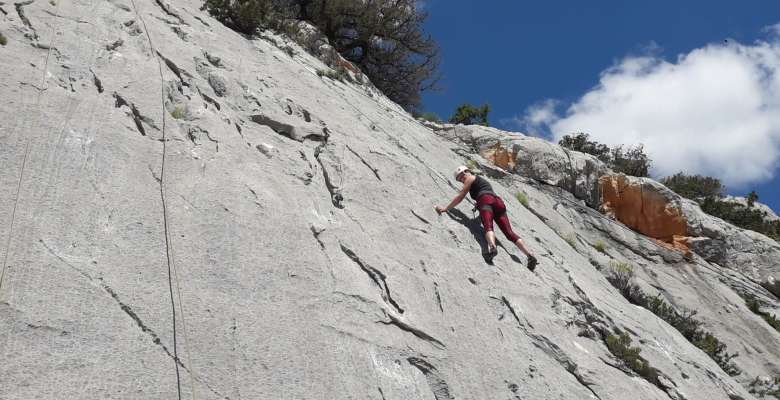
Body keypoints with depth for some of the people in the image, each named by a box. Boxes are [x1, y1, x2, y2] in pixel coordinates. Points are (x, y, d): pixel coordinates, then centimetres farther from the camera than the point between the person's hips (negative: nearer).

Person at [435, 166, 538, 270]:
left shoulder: (470, 178, 20)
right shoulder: (483, 181, 41)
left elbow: (460, 197, 15)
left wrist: (445, 209, 19)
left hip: (486, 200, -6)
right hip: (499, 202, 6)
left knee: (488, 227, -30)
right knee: (509, 233, -7)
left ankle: (492, 247, -61)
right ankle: (530, 255, -24)